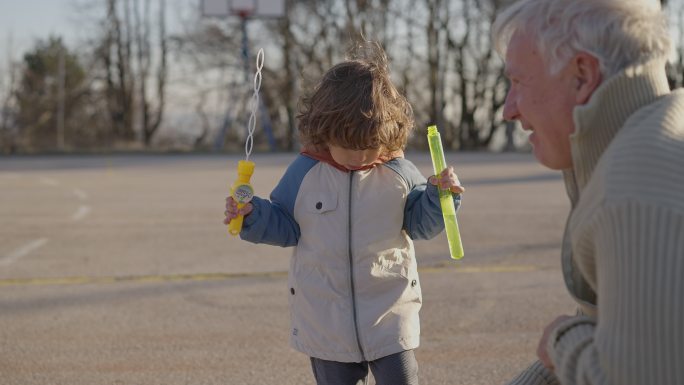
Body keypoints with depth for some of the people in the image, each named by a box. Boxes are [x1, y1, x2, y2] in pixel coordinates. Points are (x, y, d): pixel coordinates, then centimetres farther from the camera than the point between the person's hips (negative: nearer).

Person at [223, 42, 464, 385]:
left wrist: (439, 196, -14)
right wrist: (253, 215, -13)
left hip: (389, 314, -1)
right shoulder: (304, 173, -6)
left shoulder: (398, 174, -5)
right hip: (326, 318, 1)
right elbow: (284, 226, 4)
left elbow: (419, 223, 4)